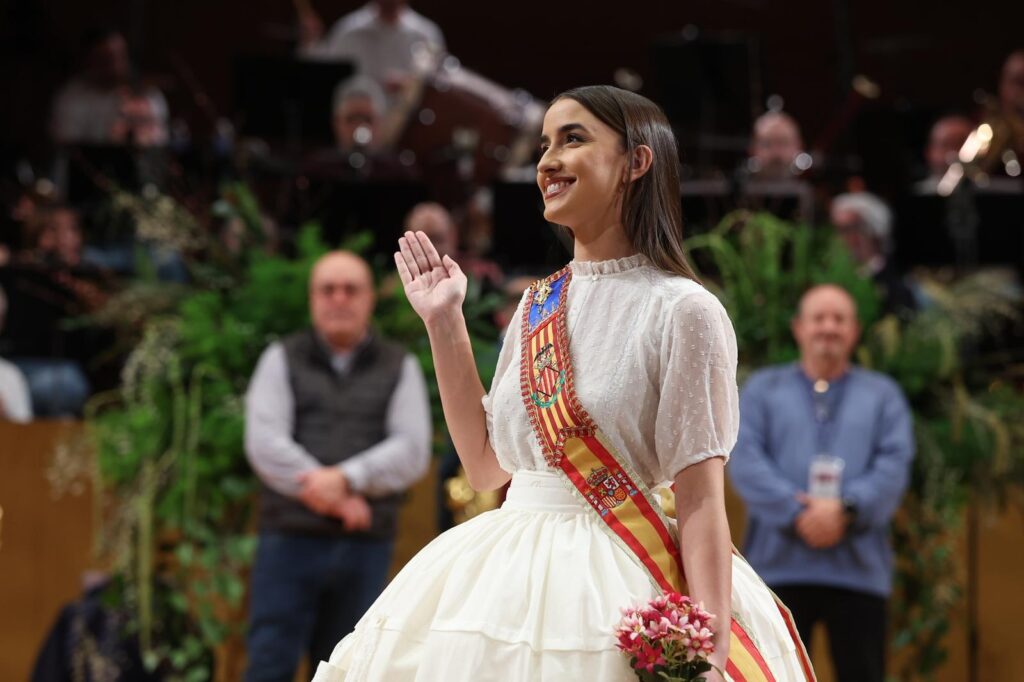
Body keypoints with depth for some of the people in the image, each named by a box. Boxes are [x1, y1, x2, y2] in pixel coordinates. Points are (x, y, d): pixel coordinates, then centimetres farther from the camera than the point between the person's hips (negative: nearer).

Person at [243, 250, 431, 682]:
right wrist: (335, 499, -11)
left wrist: (347, 479, -17)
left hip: (366, 546, 1)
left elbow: (412, 451, -1)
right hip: (291, 538, -1)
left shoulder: (400, 368, 11)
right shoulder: (282, 361, 10)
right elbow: (264, 443, -3)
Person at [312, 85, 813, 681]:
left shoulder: (681, 309, -9)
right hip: (510, 580, 6)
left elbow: (702, 502, -13)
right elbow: (487, 465, 13)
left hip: (613, 590, -6)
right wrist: (444, 322, 10)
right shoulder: (538, 306, 11)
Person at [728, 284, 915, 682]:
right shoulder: (763, 389, 14)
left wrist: (846, 510, -16)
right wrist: (797, 515, -15)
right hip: (778, 567, 0)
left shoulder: (882, 395, 17)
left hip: (859, 570, 1)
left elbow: (894, 465, 1)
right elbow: (745, 461, -1)